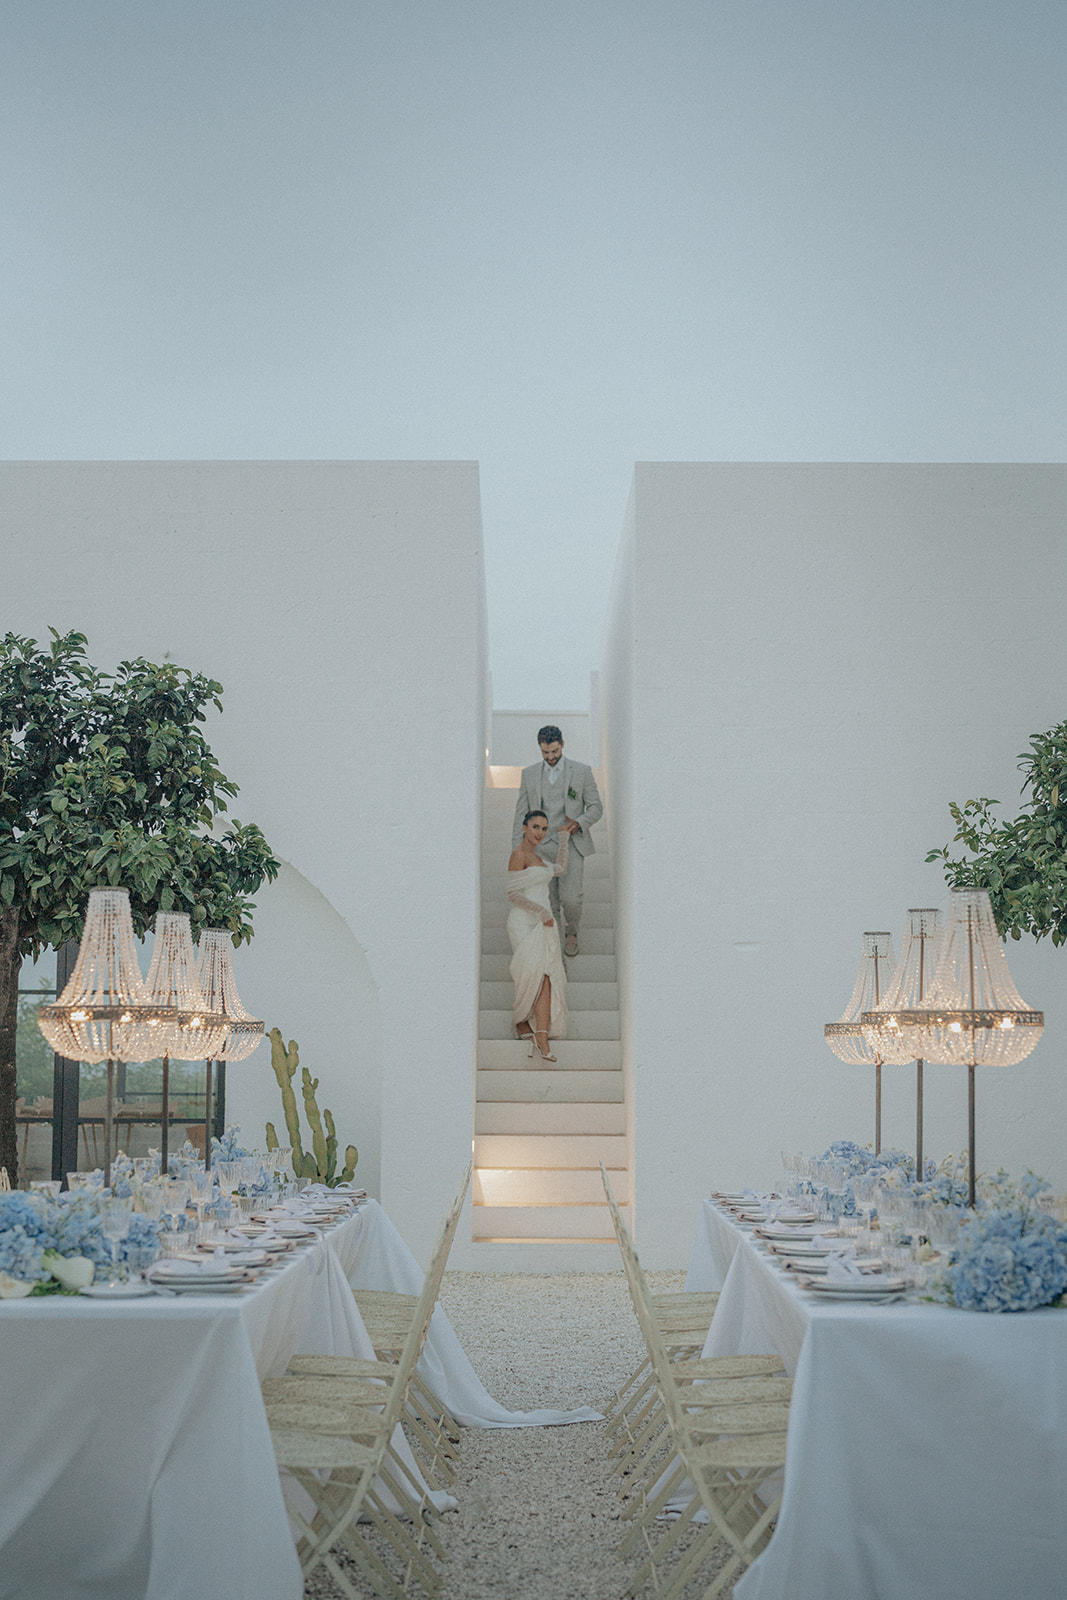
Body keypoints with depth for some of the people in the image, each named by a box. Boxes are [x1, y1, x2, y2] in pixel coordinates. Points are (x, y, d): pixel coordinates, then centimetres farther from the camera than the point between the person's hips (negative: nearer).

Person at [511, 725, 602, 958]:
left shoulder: (582, 771, -1)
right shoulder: (529, 774, 5)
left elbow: (596, 808, 4)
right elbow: (521, 813, 7)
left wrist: (579, 823, -17)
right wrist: (517, 851, 0)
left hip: (571, 844, -2)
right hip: (541, 847, 2)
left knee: (571, 899, -11)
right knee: (548, 904, 2)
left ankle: (571, 932, 21)